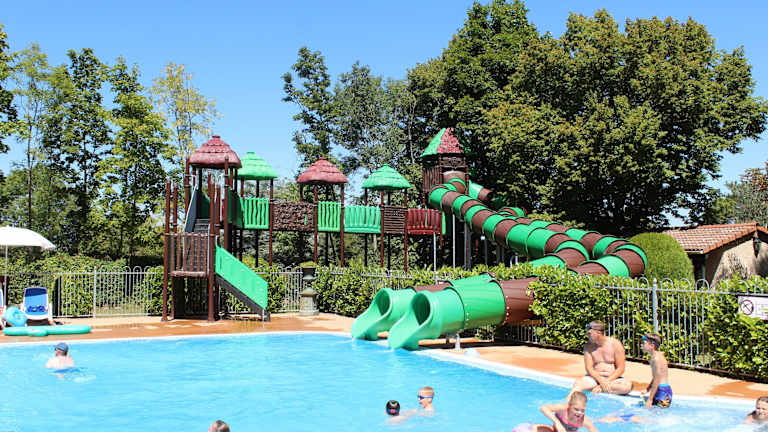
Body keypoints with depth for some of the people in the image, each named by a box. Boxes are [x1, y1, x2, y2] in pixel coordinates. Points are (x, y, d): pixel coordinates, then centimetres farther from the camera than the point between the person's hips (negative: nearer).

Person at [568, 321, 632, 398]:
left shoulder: (615, 344, -6)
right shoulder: (588, 346, 1)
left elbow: (620, 369, -7)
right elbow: (589, 368, -4)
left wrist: (607, 381, -18)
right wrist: (601, 381, -20)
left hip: (612, 379, -1)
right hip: (595, 378, 1)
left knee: (628, 385, -33)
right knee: (578, 383, -30)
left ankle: (600, 389, -28)